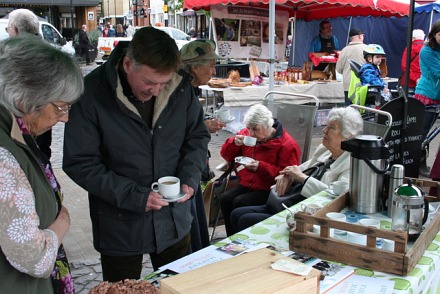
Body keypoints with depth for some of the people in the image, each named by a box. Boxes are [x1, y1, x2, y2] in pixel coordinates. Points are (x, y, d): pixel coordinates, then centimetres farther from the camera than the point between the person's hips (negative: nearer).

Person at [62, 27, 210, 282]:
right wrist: (133, 196, -22)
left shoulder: (181, 87, -8)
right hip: (120, 226, -3)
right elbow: (80, 163, -16)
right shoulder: (92, 93, -19)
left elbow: (197, 136, 7)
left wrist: (190, 178, -10)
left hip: (175, 220, 4)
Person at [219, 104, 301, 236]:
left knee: (239, 202, -27)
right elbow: (227, 155, 14)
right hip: (246, 184, 6)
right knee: (225, 198, -20)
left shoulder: (287, 145, -11)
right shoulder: (247, 134, 5)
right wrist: (234, 142, -9)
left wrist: (261, 167, -26)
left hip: (268, 189, -6)